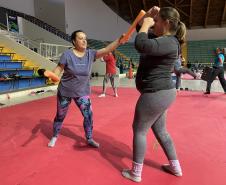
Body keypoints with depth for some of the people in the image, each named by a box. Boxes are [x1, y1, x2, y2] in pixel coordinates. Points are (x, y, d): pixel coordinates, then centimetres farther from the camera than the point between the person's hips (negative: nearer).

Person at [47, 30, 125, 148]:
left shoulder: (90, 54, -9)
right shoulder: (67, 54, -16)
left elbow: (107, 49, -19)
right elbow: (59, 68, -11)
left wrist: (119, 40, -32)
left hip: (82, 92, 2)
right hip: (65, 92, -2)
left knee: (88, 115, 0)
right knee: (60, 116, 15)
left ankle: (89, 139, 23)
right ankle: (54, 137, 39)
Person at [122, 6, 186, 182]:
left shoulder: (169, 43, -19)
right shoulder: (163, 39, 13)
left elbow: (141, 45, -36)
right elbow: (146, 35, 26)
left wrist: (146, 24, -18)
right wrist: (147, 17, 10)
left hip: (156, 94, -10)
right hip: (161, 92, 10)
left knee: (139, 130, 4)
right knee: (160, 130, 21)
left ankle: (135, 173, 20)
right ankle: (175, 167, 37)